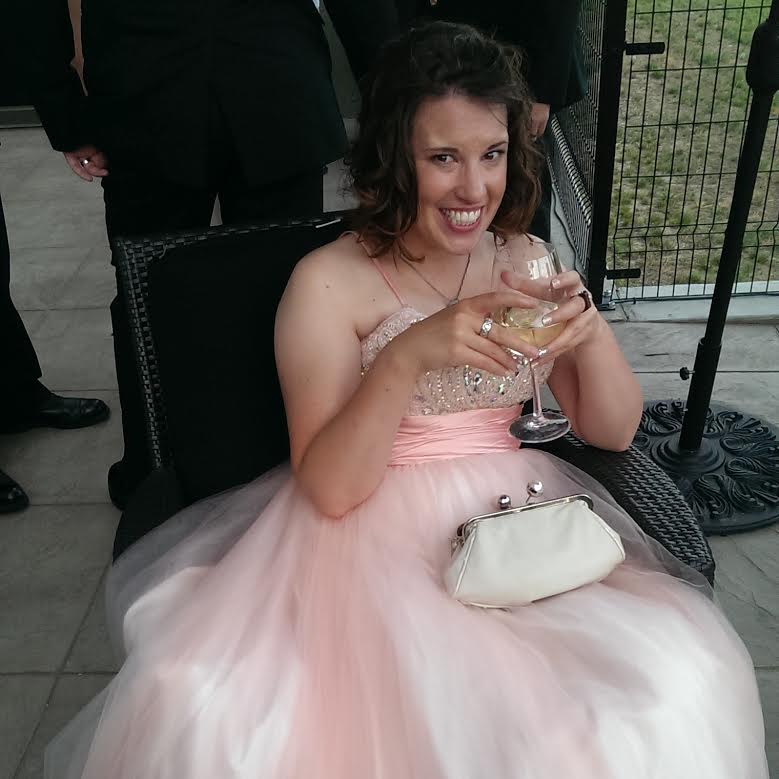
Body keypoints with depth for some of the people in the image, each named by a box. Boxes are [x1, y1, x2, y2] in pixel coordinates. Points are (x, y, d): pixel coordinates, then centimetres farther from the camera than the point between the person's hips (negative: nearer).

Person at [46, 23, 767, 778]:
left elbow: (613, 430, 5)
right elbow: (329, 489, -15)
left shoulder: (523, 258, 5)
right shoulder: (329, 283, -9)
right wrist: (409, 355, -30)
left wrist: (591, 332, -15)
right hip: (370, 533, -3)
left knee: (673, 683, -21)